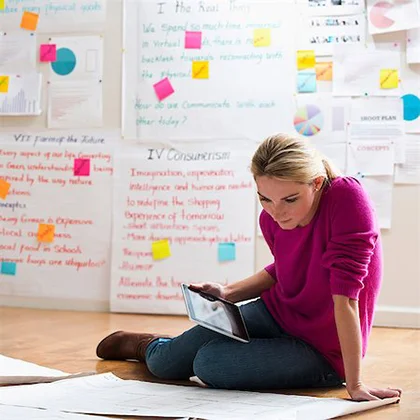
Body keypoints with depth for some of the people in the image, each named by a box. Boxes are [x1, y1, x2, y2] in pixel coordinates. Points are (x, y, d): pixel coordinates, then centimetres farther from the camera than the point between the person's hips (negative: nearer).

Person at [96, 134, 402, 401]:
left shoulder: (347, 198, -30)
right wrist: (228, 293, -6)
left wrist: (354, 384, -32)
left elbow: (346, 293, -33)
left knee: (209, 363, -21)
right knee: (164, 364, 6)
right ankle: (145, 344, 44)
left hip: (323, 351, -5)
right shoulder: (272, 219, -12)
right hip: (275, 313, 5)